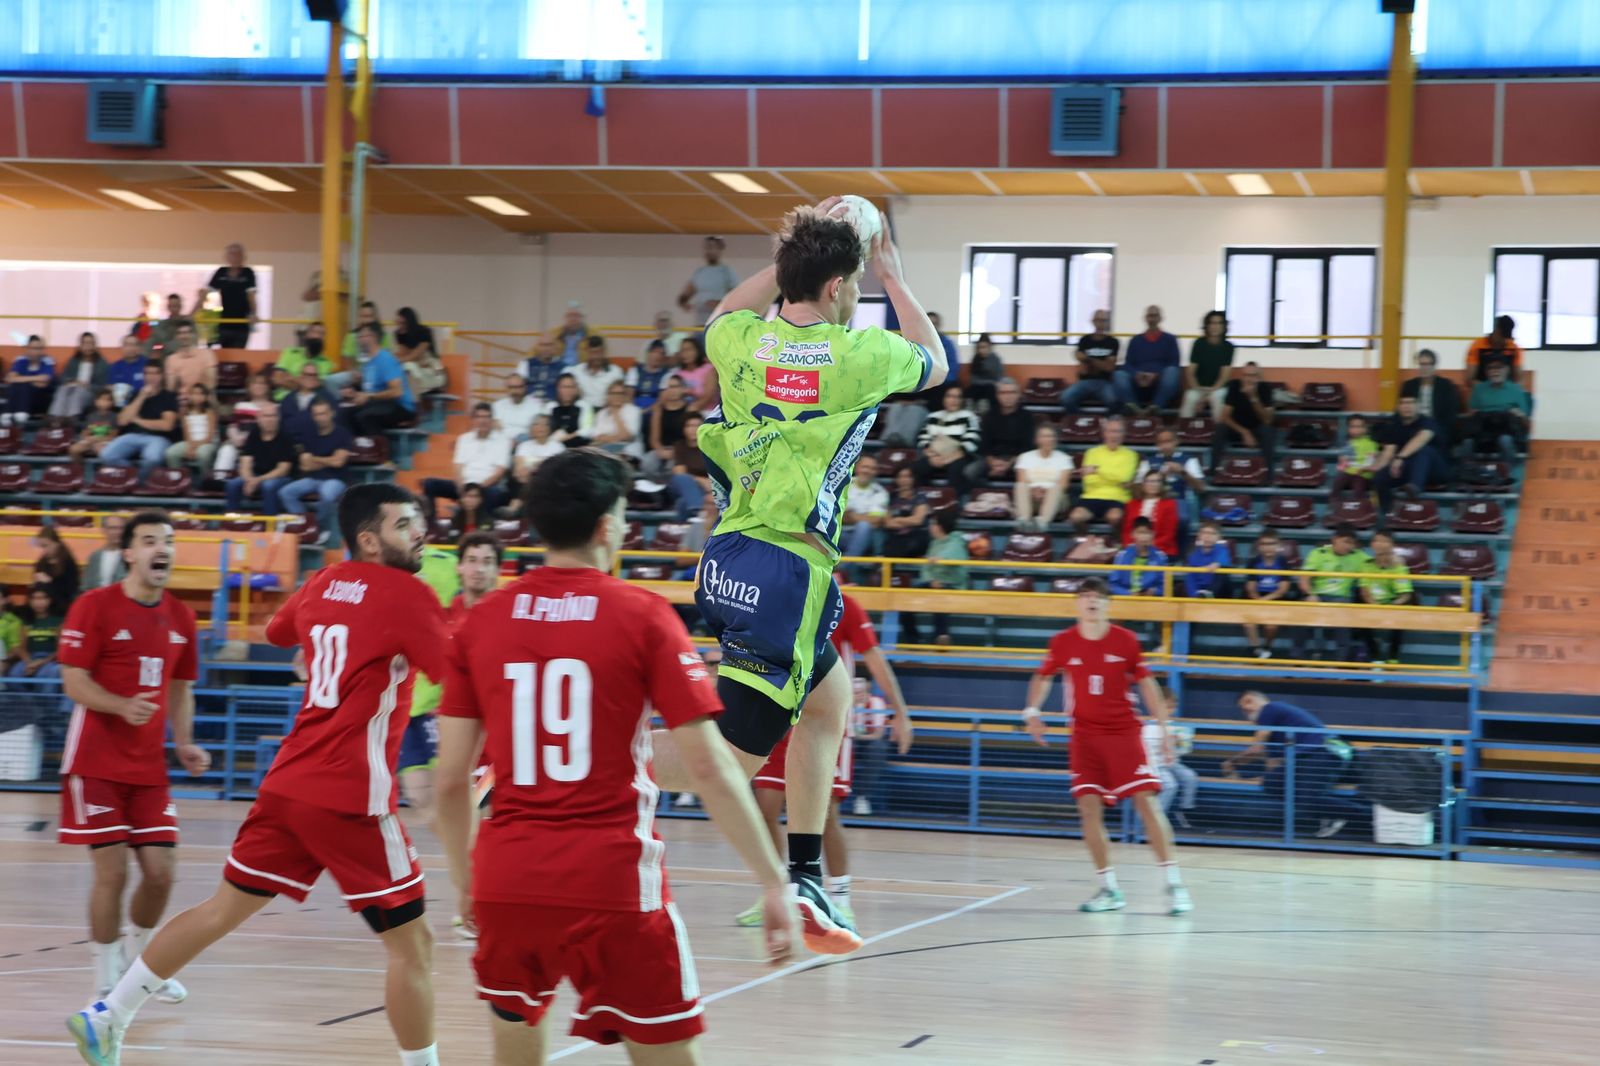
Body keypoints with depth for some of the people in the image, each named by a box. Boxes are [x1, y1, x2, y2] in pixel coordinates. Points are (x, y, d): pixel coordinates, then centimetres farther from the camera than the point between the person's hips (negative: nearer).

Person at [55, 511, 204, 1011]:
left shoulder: (181, 617, 8)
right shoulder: (95, 606, -9)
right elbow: (74, 682, -12)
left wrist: (183, 744, 5)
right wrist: (124, 706, -29)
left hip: (149, 768, 5)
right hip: (96, 764, -5)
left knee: (161, 871, 2)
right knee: (112, 870, -8)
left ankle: (137, 960, 28)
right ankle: (106, 983, 8)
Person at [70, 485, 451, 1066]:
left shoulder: (323, 583, 11)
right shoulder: (405, 594, -11)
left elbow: (276, 631, 32)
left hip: (288, 783, 8)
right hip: (351, 798, -8)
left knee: (223, 908, 18)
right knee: (412, 945, 0)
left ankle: (106, 1017, 21)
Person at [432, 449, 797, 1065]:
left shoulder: (481, 621, 5)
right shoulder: (643, 617, -4)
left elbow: (450, 778, 6)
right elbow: (708, 769, -9)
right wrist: (773, 881, -4)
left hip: (507, 879, 4)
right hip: (612, 881, -4)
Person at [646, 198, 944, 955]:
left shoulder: (742, 341, 3)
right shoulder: (859, 354, -9)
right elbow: (935, 363, 16)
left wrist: (796, 254, 31)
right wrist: (896, 279, 26)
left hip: (732, 556, 8)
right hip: (786, 571, -8)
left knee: (829, 698, 25)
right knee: (732, 754, -5)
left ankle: (803, 879, 24)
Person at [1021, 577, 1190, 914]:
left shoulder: (1126, 641, -5)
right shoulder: (1063, 642, -1)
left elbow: (1146, 684, 2)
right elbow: (1044, 677, 15)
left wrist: (1164, 730, -1)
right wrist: (1032, 712, -1)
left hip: (1124, 732, -2)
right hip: (1085, 735, 2)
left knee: (1147, 802, -11)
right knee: (1089, 808, -6)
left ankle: (1175, 885, -7)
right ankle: (1109, 889, 7)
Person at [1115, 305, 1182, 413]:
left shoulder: (1169, 339, 16)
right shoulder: (1135, 341, 21)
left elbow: (1175, 364, 3)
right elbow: (1128, 364, 10)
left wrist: (1156, 375, -16)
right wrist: (1136, 375, -15)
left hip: (1160, 382, -1)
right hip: (1138, 385, 1)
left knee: (1172, 371, -34)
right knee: (1119, 374, -28)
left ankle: (1155, 406, -45)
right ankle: (1133, 407, -48)